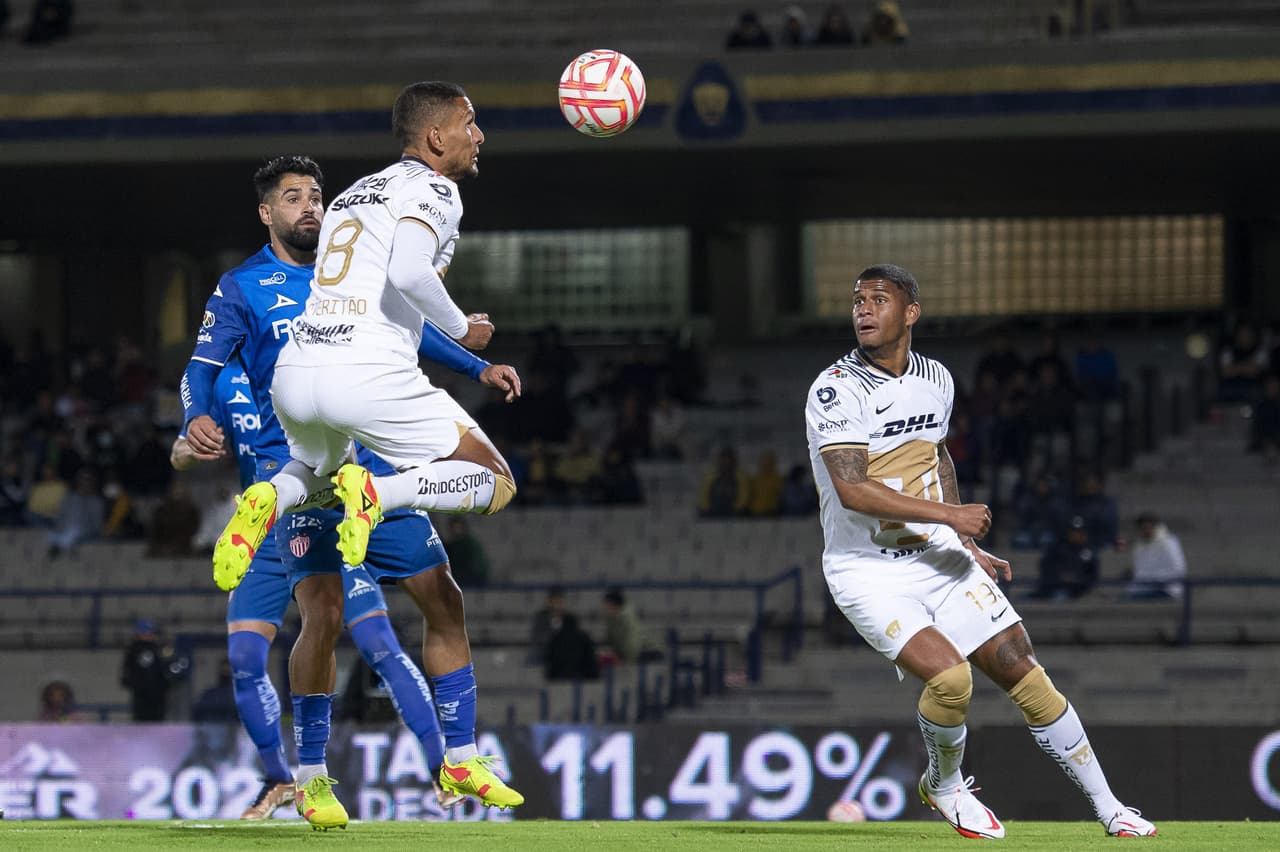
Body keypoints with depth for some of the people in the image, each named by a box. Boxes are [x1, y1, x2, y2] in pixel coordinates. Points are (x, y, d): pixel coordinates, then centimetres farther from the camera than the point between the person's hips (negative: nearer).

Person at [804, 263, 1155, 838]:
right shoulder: (836, 391, -16)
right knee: (949, 675, -24)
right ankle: (943, 786, 6)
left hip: (939, 557, 6)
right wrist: (949, 515, -22)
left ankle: (1108, 809, 10)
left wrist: (968, 548, 21)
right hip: (869, 571, -6)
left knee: (1022, 672, 0)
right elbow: (852, 490, -25)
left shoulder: (936, 380, 6)